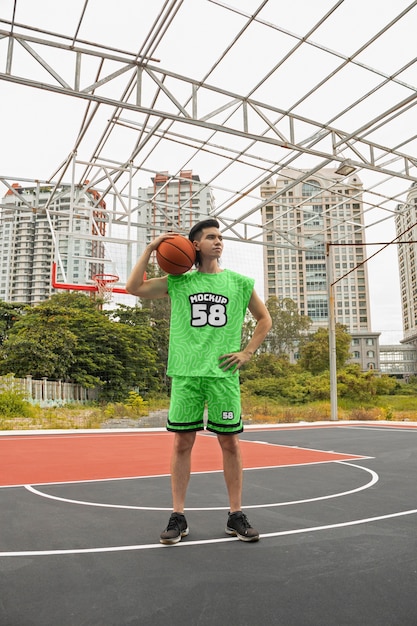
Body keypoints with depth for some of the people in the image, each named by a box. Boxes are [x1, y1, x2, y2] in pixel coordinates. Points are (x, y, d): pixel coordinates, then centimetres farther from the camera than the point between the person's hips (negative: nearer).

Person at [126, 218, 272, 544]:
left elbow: (265, 319, 15)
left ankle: (236, 516, 20)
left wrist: (247, 352, 4)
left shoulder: (239, 282, 7)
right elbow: (134, 287, 3)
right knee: (182, 442, 5)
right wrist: (151, 248, 0)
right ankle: (178, 516, 18)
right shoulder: (178, 281, 7)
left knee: (230, 442, 5)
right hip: (186, 373, 0)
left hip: (224, 373, 0)